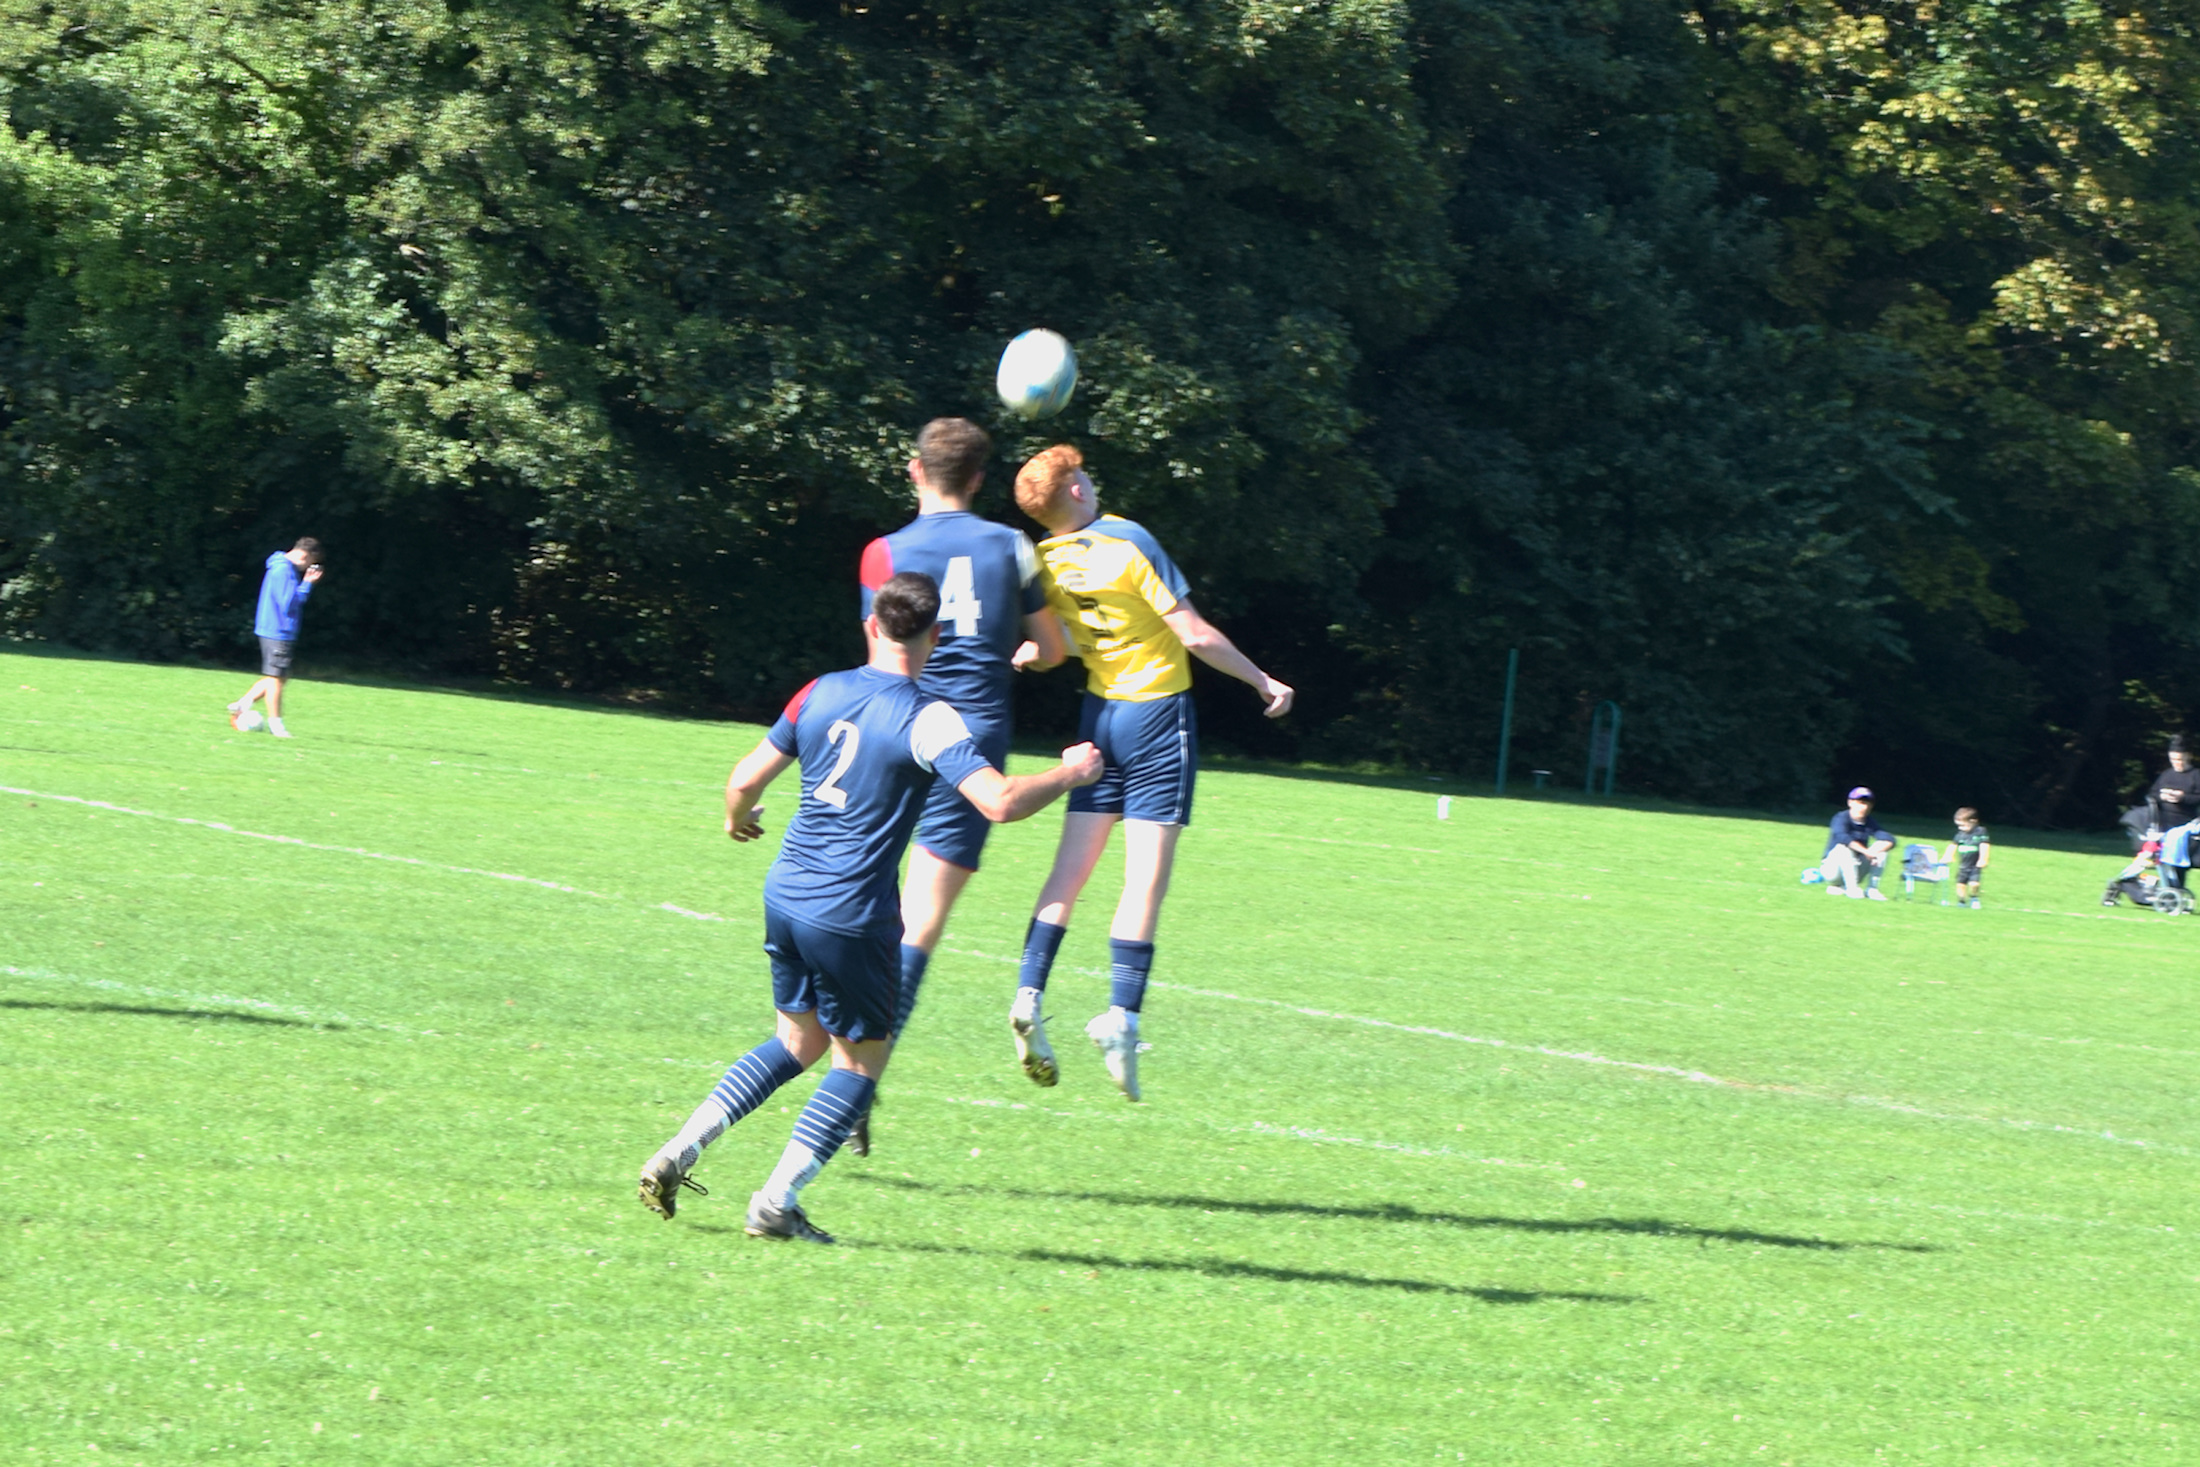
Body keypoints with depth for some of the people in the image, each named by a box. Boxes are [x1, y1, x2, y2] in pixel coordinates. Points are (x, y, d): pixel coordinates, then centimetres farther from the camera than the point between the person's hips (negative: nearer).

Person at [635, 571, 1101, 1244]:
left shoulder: (821, 693, 4)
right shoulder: (928, 720, -13)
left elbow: (746, 779, 10)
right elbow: (1000, 801, -22)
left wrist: (738, 818, 33)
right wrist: (1071, 774, -5)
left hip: (785, 896, 6)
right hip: (852, 919, -6)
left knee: (799, 1041, 22)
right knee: (861, 1061, 11)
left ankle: (675, 1156, 12)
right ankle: (776, 1203, 2)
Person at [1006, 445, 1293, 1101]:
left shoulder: (1043, 563, -1)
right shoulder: (1128, 542, -15)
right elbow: (1196, 636, -14)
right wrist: (1263, 682, -4)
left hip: (1099, 716, 5)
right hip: (1158, 713, -5)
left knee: (1071, 869, 7)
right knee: (1147, 875, -5)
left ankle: (1029, 997, -5)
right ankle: (1121, 1016, -11)